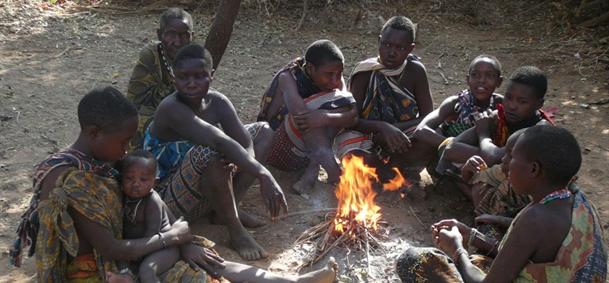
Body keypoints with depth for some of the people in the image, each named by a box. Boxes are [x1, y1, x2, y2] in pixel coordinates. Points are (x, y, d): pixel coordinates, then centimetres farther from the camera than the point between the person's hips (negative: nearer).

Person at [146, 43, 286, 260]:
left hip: (204, 193, 8)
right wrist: (264, 175, -48)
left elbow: (246, 144, -14)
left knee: (263, 130, 7)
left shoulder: (217, 102, -6)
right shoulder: (171, 109, -27)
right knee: (210, 151, -38)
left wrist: (240, 165, -36)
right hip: (170, 200, -8)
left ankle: (228, 208, -3)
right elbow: (221, 142, -40)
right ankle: (236, 232, -19)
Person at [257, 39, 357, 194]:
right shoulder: (288, 78, -21)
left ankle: (312, 168, -22)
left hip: (307, 150, 5)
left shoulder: (336, 80, -7)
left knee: (343, 102, -18)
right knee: (312, 108, -30)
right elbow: (301, 116, -36)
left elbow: (354, 115, -21)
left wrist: (326, 118, -43)